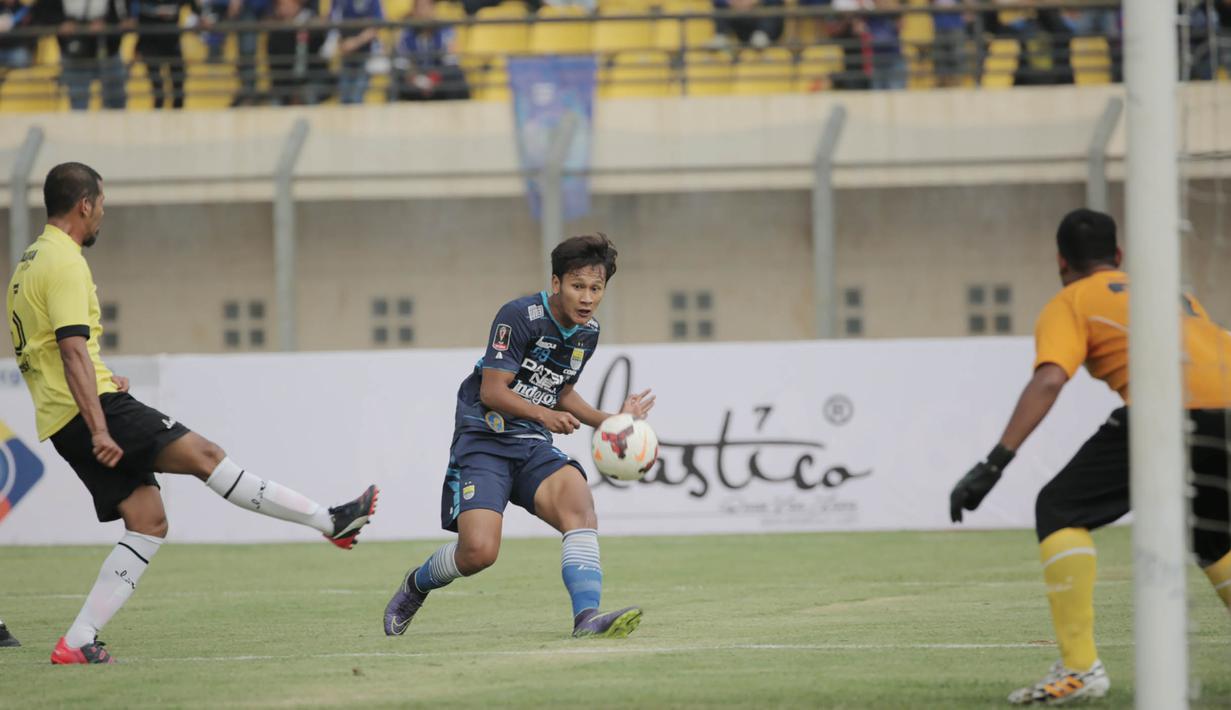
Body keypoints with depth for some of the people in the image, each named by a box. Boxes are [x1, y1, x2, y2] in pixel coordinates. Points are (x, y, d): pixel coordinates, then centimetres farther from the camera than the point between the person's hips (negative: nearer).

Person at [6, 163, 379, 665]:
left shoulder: (30, 263, 20)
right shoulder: (64, 263, -12)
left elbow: (40, 350, 29)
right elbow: (72, 349, -22)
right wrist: (99, 430, -27)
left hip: (61, 424, 10)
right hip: (88, 411, -10)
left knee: (148, 522, 5)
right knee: (203, 455, -10)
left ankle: (78, 642, -3)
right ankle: (330, 520, -11)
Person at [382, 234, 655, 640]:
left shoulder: (588, 333, 9)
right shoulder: (520, 316, -15)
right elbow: (492, 390, -17)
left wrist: (610, 422, 9)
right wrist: (544, 414, -31)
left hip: (533, 446, 6)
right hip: (483, 439, -6)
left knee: (578, 502, -27)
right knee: (479, 551, -19)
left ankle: (587, 617, -37)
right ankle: (415, 586, 15)